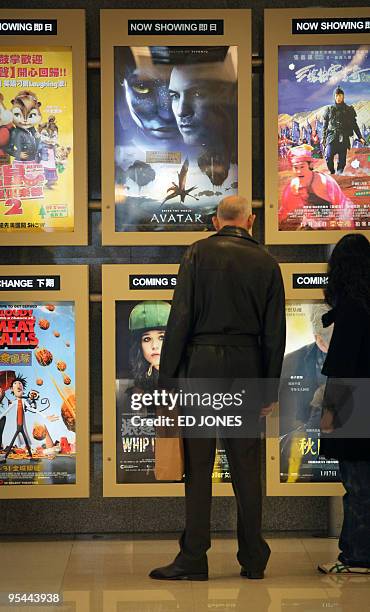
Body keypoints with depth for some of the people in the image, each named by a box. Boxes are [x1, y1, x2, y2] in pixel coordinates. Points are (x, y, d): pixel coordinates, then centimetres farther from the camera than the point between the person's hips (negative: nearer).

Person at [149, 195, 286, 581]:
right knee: (246, 466, 8)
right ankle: (253, 560, 13)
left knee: (198, 466, 1)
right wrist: (270, 390, 11)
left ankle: (193, 559, 2)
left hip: (202, 364, -2)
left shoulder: (198, 253, -1)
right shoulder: (266, 262, 6)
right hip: (247, 367, 3)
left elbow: (180, 318, -6)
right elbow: (274, 332, 6)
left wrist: (166, 379, -4)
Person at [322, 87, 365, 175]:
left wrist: (360, 137, 6)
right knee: (328, 157, -17)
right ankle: (332, 173, 2)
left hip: (343, 138, 0)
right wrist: (323, 138, 11)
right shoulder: (329, 110, 13)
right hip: (331, 137, 0)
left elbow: (354, 125, 14)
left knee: (342, 160, -4)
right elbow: (325, 125, 16)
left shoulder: (349, 110, 12)